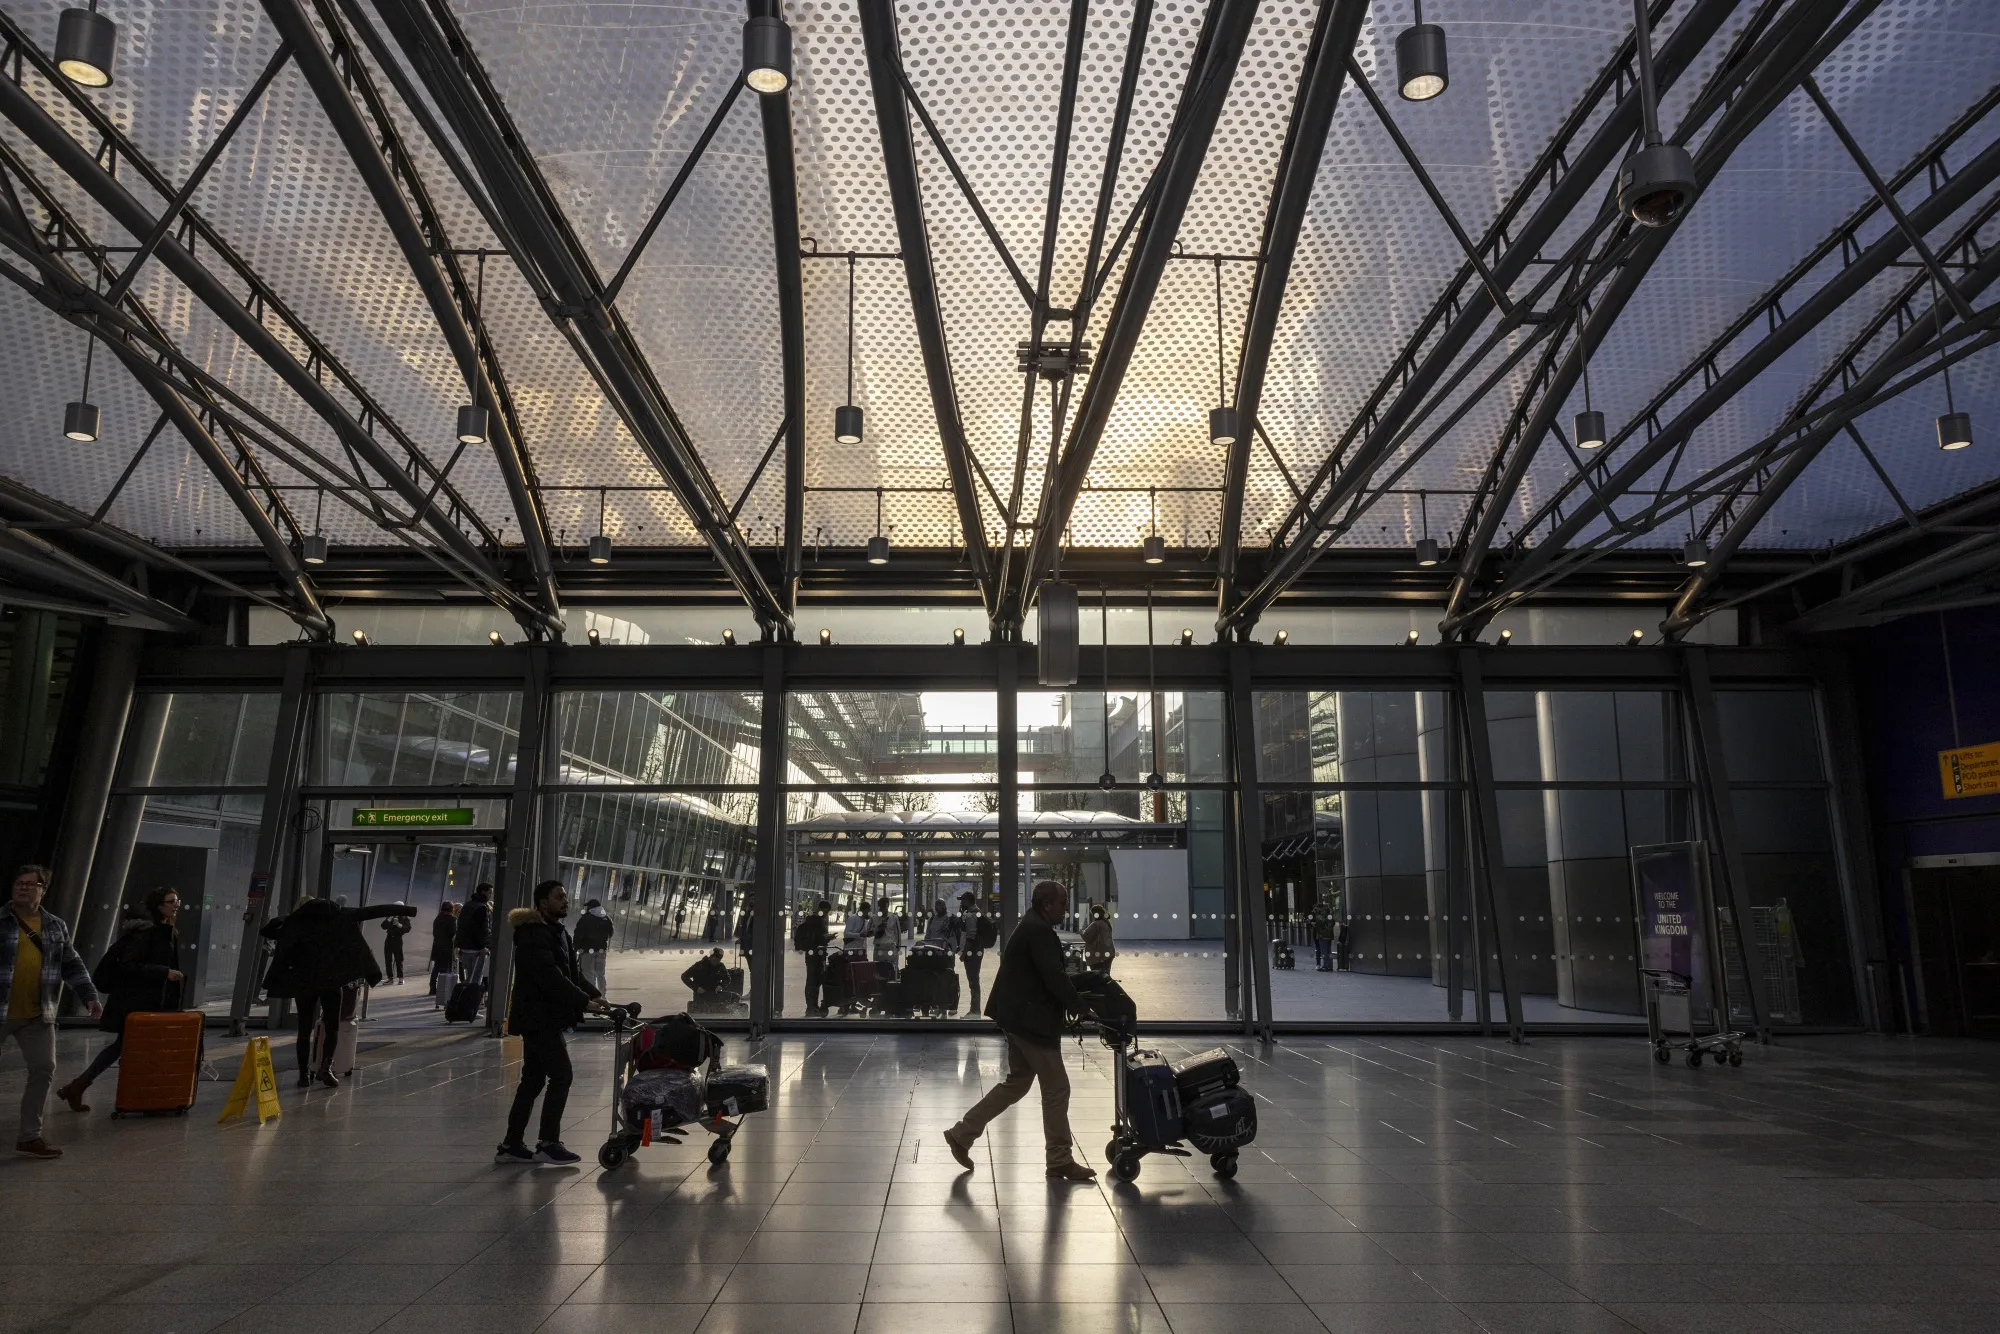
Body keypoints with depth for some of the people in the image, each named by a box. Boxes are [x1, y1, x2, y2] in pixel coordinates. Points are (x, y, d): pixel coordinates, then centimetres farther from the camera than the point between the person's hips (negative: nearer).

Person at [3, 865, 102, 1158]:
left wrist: (90, 995, 3)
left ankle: (29, 1136, 13)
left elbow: (72, 966, 12)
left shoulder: (56, 926, 8)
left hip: (38, 1015, 3)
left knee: (44, 1069, 2)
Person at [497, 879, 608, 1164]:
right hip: (537, 1018, -10)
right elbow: (551, 978, -27)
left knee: (533, 1080, 13)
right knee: (561, 1075, -9)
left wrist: (593, 994, -3)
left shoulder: (557, 932, 15)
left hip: (544, 1018, 10)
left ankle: (512, 1145, 20)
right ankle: (548, 1143, -3)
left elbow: (571, 972, 13)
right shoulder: (533, 935, -17)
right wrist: (583, 1002, -28)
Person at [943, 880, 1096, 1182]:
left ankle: (962, 1134, 19)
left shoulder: (1030, 927, 14)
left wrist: (1072, 1004, 15)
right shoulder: (1039, 931, -18)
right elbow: (1054, 977, -23)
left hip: (1021, 1018, 10)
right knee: (1056, 1088, 0)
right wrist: (1080, 1007, -15)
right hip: (1031, 1020, -10)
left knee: (1016, 1083, 18)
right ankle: (1060, 1162, 10)